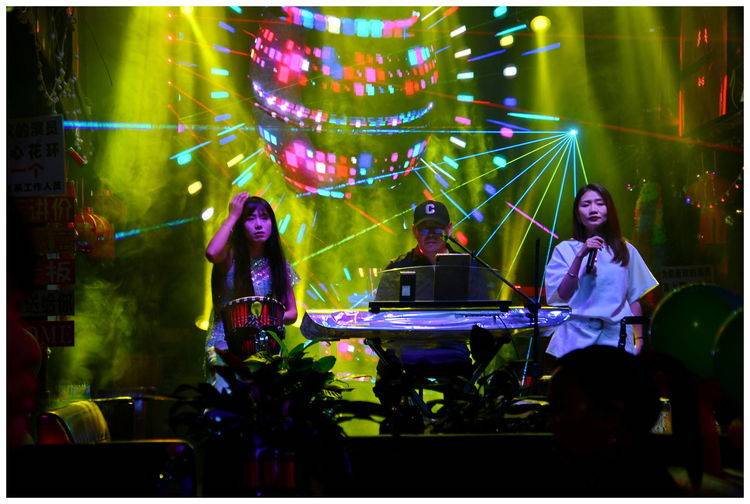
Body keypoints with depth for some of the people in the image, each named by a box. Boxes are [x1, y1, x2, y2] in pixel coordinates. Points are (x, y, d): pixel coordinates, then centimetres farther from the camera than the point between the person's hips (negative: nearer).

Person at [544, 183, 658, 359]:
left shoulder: (625, 251, 10)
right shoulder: (565, 249, 4)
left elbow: (633, 299, 14)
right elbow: (562, 295, -5)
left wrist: (639, 338, 10)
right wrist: (580, 256, -12)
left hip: (616, 337, 2)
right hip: (577, 337, -1)